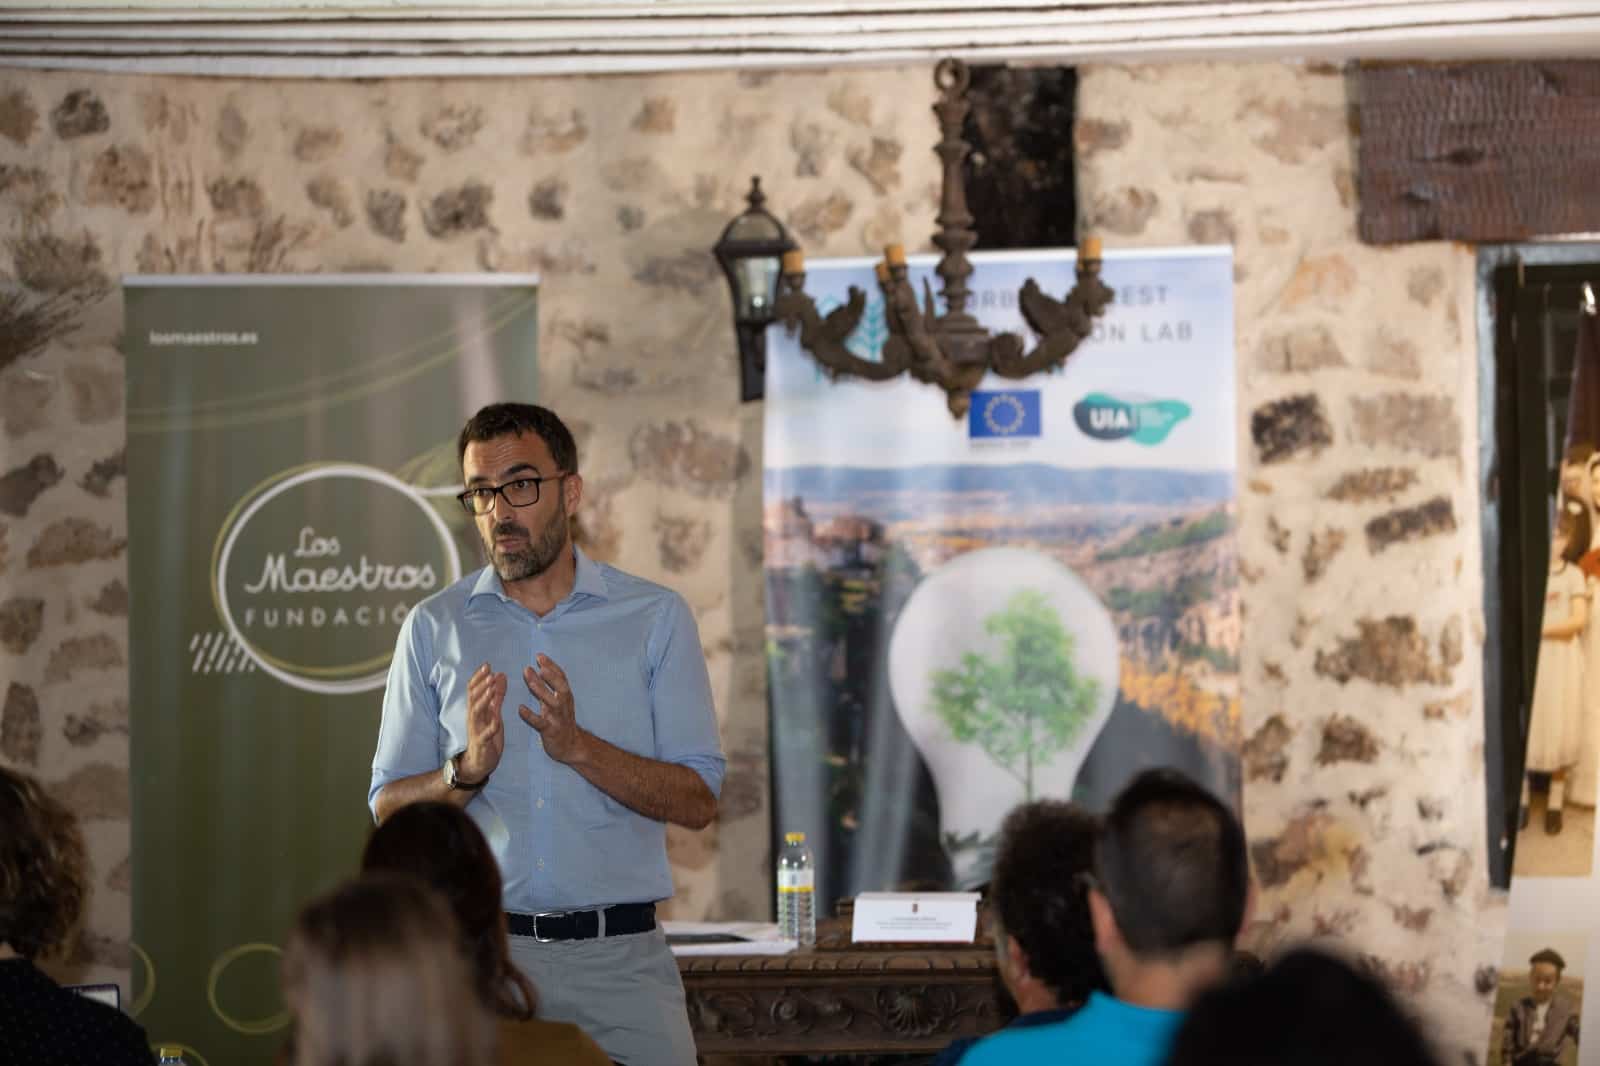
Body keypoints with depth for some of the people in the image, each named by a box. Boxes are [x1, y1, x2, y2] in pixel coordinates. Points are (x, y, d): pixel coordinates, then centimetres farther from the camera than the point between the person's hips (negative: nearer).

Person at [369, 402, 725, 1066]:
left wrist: (577, 747, -16)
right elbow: (389, 810, 6)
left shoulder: (656, 618, 4)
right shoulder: (433, 629, 7)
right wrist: (469, 769, -14)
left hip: (620, 959, -1)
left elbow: (698, 803, -2)